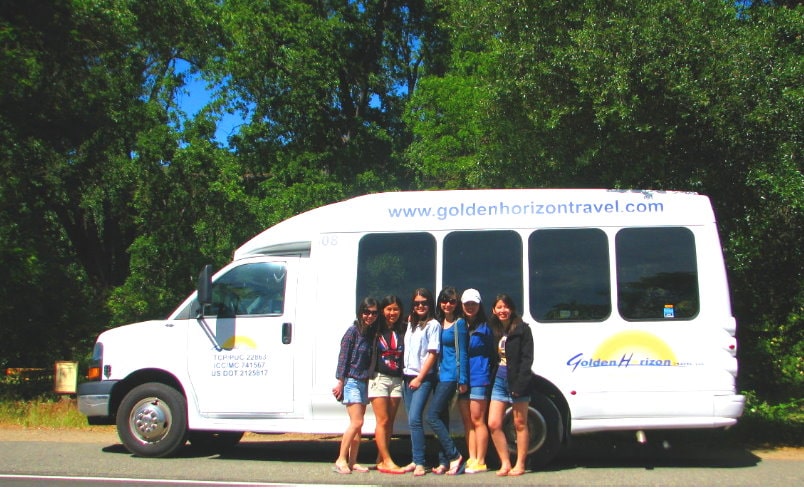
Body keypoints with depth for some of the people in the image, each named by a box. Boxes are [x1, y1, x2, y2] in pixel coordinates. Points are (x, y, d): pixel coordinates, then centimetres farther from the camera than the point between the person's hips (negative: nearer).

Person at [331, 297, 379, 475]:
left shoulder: (372, 333, 9)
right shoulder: (353, 331, -9)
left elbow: (371, 360, 10)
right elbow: (343, 357, -10)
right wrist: (340, 382, -13)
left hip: (364, 382, 7)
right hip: (351, 381, -7)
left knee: (358, 425, 7)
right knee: (357, 422, -12)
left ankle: (352, 461, 12)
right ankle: (341, 460, -4)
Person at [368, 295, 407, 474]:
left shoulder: (403, 330, 7)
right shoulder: (376, 329, -1)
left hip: (397, 380, 4)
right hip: (379, 377, -4)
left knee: (389, 423, 6)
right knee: (383, 421, -6)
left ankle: (380, 460, 13)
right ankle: (387, 461, -5)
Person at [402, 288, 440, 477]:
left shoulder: (433, 325, -4)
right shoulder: (411, 324, 17)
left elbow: (432, 354, -9)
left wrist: (419, 378, -11)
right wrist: (405, 374, 7)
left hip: (423, 378, -7)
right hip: (408, 376, 7)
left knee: (415, 419, -16)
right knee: (412, 420, 8)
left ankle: (420, 463, -14)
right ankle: (415, 460, 14)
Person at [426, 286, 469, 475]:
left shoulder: (459, 324, -5)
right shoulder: (438, 323, 14)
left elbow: (462, 353, -8)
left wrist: (463, 380, -11)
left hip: (451, 375, -7)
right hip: (439, 374, 7)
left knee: (432, 416, -12)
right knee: (442, 418, 7)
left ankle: (454, 456, -5)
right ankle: (444, 462, 12)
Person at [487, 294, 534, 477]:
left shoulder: (522, 329, -5)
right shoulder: (493, 330, 10)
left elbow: (527, 358, -10)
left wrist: (520, 384, -18)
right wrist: (490, 379, 3)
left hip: (516, 381, -5)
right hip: (499, 381, 5)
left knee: (520, 424, 5)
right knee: (494, 424, 0)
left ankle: (520, 464, 13)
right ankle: (505, 463, 10)